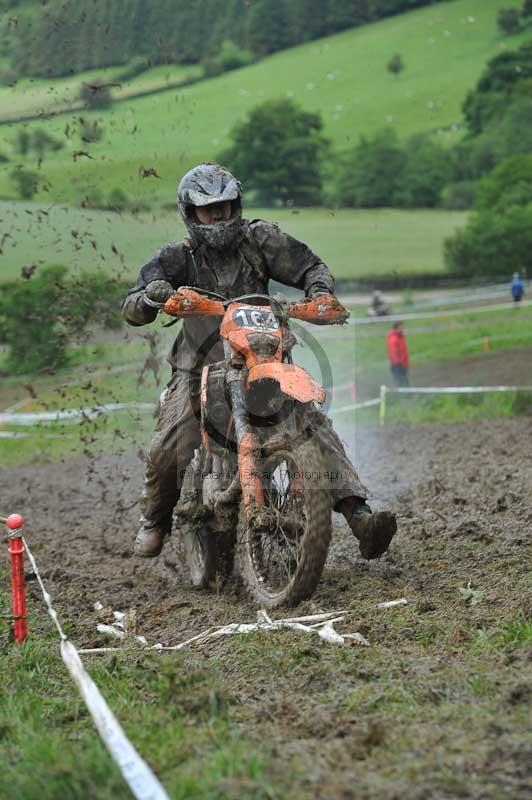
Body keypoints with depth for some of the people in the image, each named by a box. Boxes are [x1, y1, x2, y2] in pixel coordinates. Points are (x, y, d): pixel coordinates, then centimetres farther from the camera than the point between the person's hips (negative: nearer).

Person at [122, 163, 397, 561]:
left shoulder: (259, 239, 0)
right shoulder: (177, 259, 0)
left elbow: (310, 266, 2)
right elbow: (132, 310, -7)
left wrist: (320, 294, -21)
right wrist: (151, 295, -31)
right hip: (201, 367, 0)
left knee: (314, 423, -19)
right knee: (170, 446, -17)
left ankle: (359, 514, -26)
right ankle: (155, 520, 13)